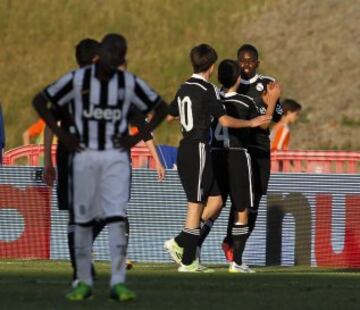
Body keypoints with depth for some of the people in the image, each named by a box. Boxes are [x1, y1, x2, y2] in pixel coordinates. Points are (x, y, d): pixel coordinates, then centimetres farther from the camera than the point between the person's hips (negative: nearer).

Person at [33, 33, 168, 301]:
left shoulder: (129, 83, -1)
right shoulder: (77, 79, -4)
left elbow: (161, 107, 11)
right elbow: (40, 101, 4)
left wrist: (137, 138, 1)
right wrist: (62, 135, -3)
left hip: (116, 156, 0)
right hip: (84, 156, 0)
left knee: (117, 218, -11)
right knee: (83, 220, 4)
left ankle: (118, 283, -11)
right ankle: (84, 282, 13)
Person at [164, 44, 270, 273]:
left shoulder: (184, 88, 12)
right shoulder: (208, 89, -12)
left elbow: (169, 115, 24)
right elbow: (225, 120, -16)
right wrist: (251, 123, -3)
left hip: (186, 149, 9)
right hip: (199, 149, -9)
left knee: (215, 200, 13)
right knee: (196, 204, -4)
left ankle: (179, 244, 9)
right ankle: (188, 261, -2)